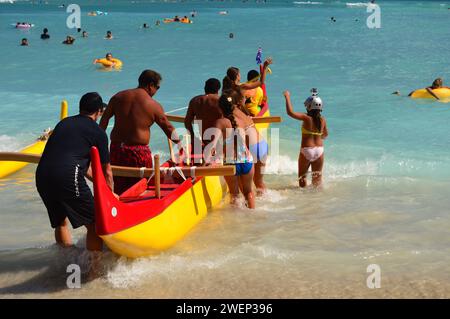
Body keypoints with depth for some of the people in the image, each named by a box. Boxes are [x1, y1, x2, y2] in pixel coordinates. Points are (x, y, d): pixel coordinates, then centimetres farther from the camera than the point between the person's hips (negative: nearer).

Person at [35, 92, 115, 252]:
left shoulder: (63, 123, 25)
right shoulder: (98, 132, 7)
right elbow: (106, 171, 14)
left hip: (42, 176, 7)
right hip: (68, 178, -7)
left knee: (60, 222, 25)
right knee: (94, 224, 4)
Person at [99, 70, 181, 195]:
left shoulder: (119, 97, 5)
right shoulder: (154, 106, -6)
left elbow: (104, 120, 6)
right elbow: (168, 128, 3)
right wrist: (179, 142, 17)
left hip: (116, 148, 4)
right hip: (139, 151, -4)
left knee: (119, 187, 13)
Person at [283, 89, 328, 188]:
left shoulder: (306, 118, -13)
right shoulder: (322, 120, 1)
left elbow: (290, 112, -21)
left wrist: (287, 97, -10)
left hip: (306, 150, -4)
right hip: (319, 150, 4)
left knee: (302, 176, 13)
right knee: (317, 176, 15)